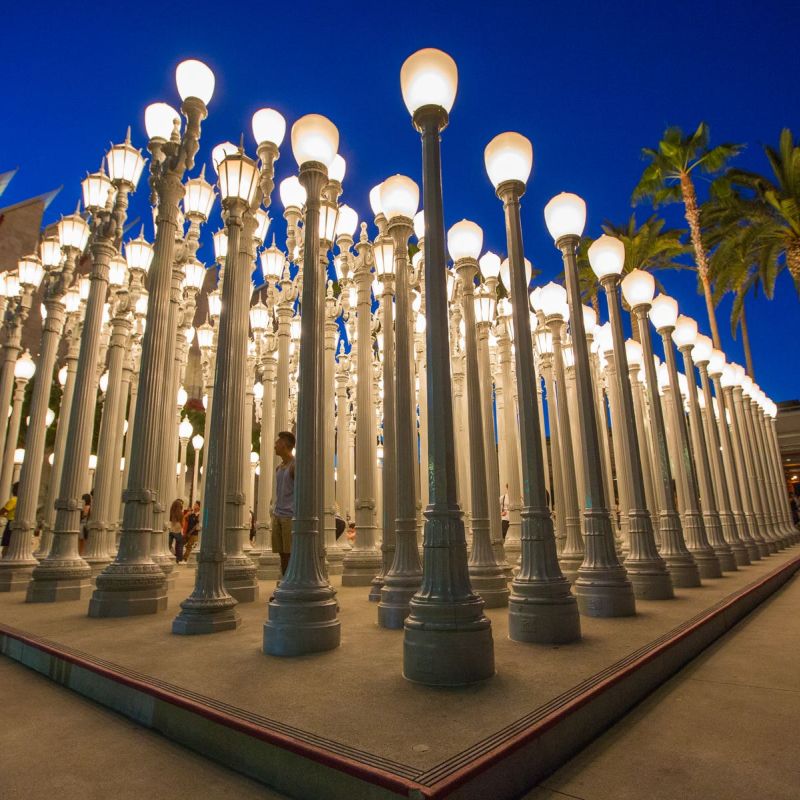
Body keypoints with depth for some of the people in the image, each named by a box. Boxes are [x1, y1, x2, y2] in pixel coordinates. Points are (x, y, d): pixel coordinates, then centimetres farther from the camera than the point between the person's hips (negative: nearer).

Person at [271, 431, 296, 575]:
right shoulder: (279, 467, 17)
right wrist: (275, 511, 14)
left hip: (291, 516, -7)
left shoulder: (295, 465, -7)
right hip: (277, 516, 7)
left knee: (291, 554, -5)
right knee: (282, 554, 8)